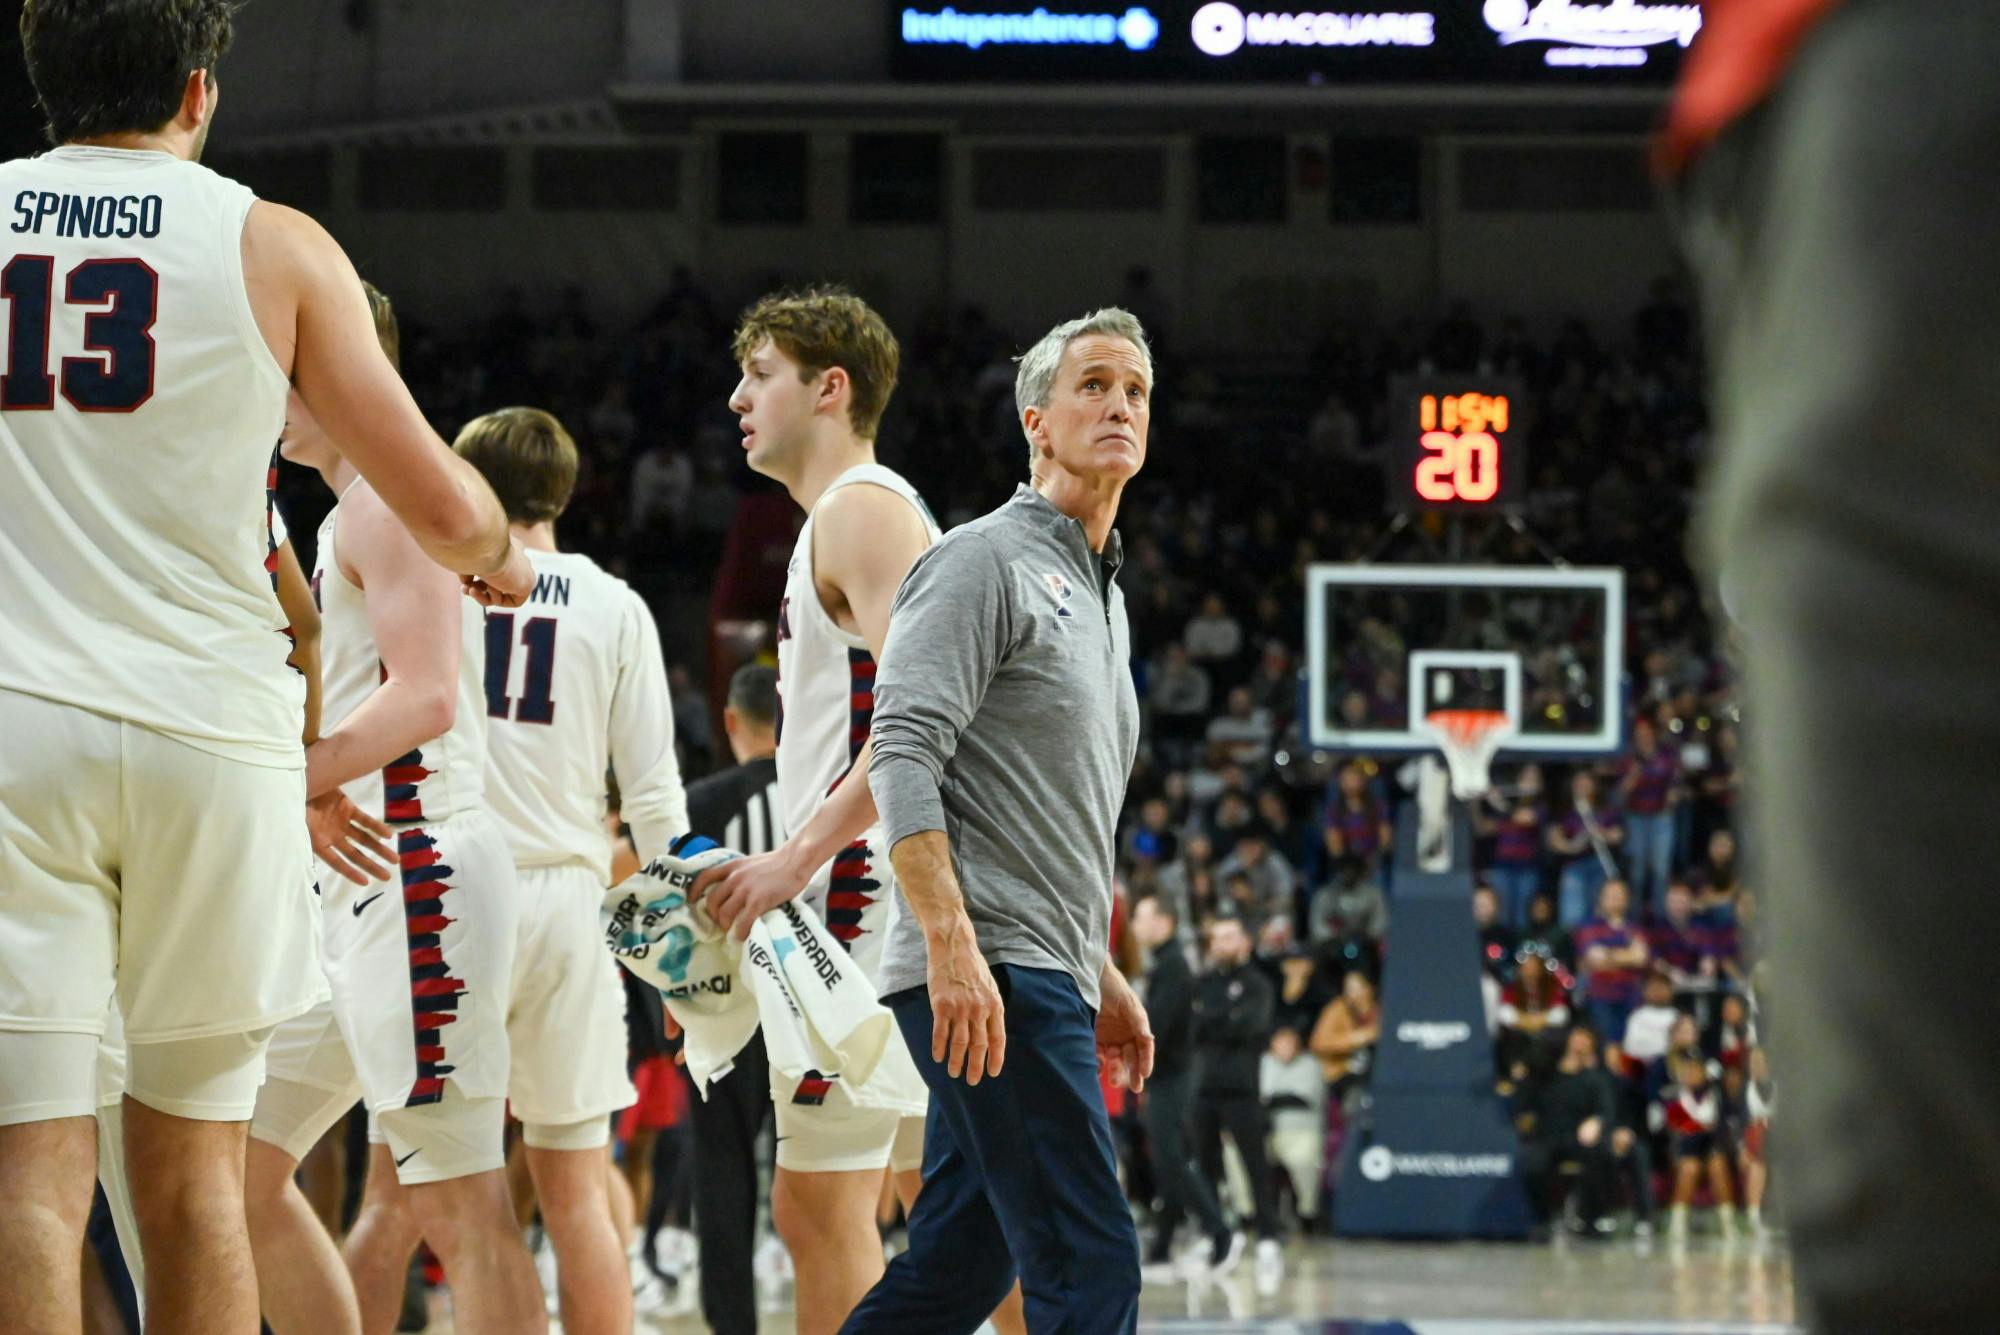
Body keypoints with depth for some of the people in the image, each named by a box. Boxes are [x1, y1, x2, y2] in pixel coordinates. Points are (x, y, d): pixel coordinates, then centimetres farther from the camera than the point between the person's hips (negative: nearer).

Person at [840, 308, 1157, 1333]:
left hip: (1042, 979, 10)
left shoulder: (1103, 597, 24)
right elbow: (902, 758, -16)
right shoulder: (984, 560, -6)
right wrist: (952, 947, -25)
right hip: (986, 979, -9)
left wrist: (1104, 981, 27)